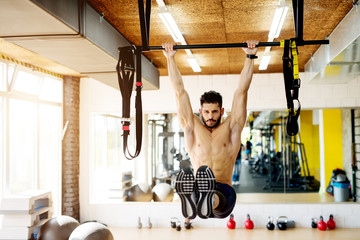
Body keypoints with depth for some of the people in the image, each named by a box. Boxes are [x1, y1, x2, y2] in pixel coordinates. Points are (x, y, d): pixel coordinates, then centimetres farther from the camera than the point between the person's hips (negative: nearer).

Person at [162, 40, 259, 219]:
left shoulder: (231, 128, 14)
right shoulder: (192, 128, 16)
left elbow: (241, 91, 11)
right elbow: (179, 91, 15)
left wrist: (250, 57, 9)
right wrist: (170, 58, 16)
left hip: (223, 193, 0)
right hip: (198, 189, 0)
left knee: (217, 197, -40)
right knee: (186, 180, -38)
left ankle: (210, 202, -71)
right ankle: (190, 200, -69)